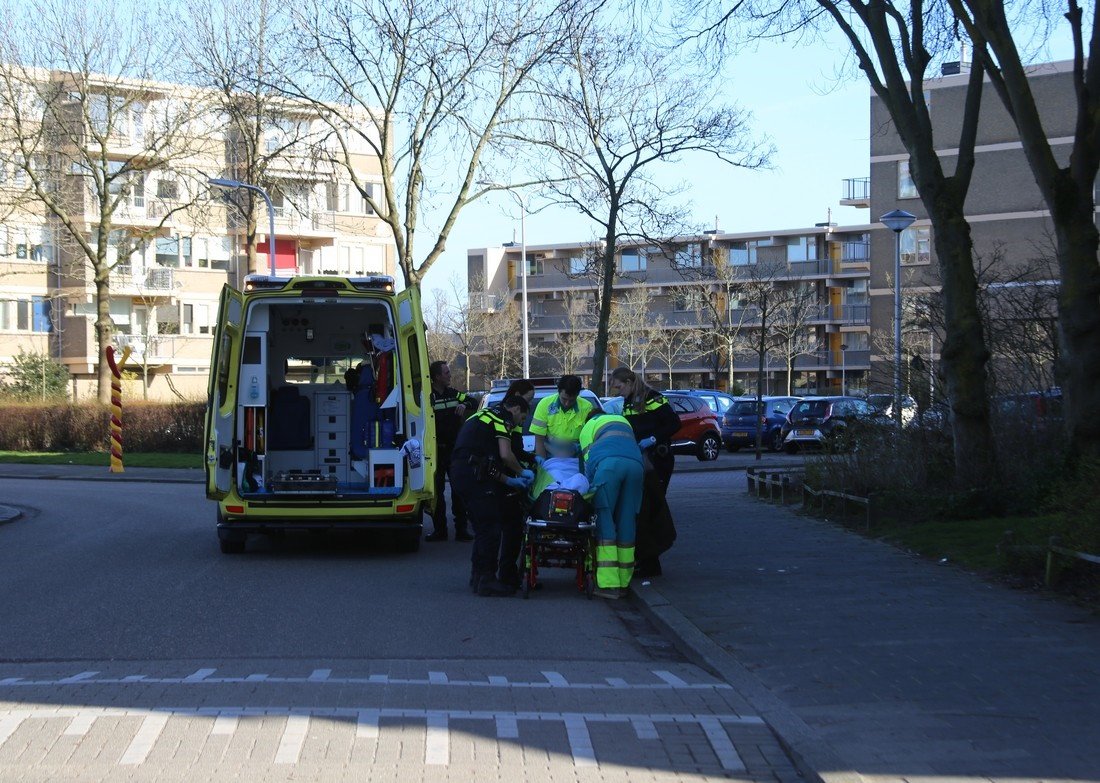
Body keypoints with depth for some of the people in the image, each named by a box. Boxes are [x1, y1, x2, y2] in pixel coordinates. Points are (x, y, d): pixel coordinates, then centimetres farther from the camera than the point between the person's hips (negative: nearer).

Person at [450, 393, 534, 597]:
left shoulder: (486, 414, 29)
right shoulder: (503, 417, 0)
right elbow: (505, 455, -11)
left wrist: (509, 481, 23)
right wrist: (522, 472, 6)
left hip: (459, 472, 10)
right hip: (474, 475, -10)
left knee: (483, 526, 19)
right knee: (490, 527, -4)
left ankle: (478, 576, 24)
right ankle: (486, 579, -3)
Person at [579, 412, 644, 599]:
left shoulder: (590, 425, 27)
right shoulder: (623, 421, 41)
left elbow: (588, 459, 17)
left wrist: (592, 485, 22)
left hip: (609, 464, -4)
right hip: (635, 464, 4)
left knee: (605, 522, -3)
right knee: (626, 522, 10)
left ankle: (609, 584, -11)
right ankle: (623, 582, 10)